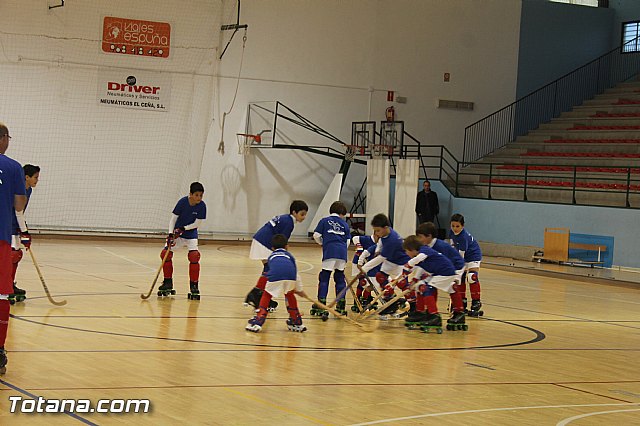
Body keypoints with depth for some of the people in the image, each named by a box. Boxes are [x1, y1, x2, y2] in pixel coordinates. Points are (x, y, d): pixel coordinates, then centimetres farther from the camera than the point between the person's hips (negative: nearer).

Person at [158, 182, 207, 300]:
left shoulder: (202, 206, -16)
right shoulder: (182, 202, -18)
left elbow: (197, 224, -11)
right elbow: (173, 218, -11)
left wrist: (183, 229, -21)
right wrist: (170, 233, -22)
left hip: (191, 233, -1)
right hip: (176, 232, 1)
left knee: (194, 256, -20)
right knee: (165, 253, -10)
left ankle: (194, 286, -9)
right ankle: (168, 283, 8)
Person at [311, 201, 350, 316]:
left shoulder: (324, 221, 11)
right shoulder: (344, 224, 18)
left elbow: (316, 235, 5)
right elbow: (348, 242, 13)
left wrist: (322, 243, 24)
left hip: (329, 252, -3)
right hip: (342, 252, 3)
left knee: (324, 278, 1)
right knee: (340, 278, 12)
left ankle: (321, 305, -3)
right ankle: (341, 305, 12)